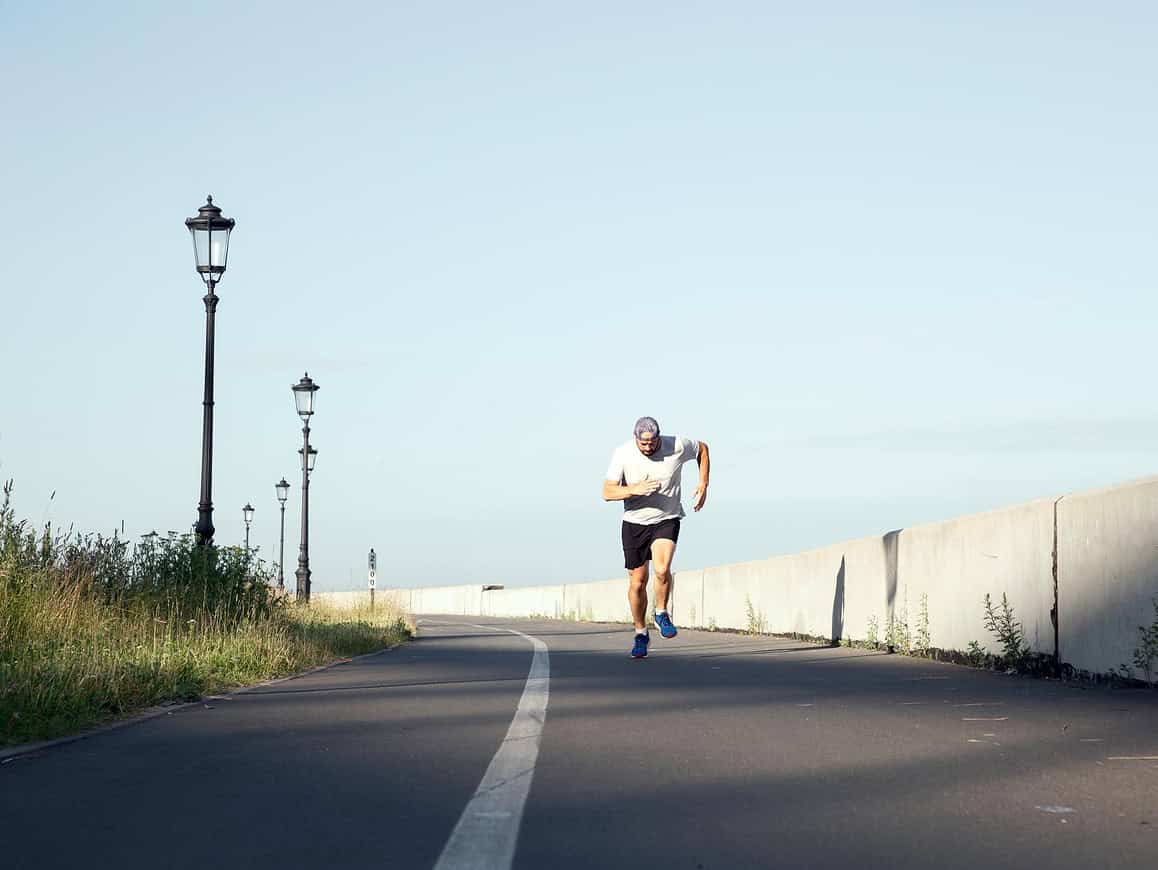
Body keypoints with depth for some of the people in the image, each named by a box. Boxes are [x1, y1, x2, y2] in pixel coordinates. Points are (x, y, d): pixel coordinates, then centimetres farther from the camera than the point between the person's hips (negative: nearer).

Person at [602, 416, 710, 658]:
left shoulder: (676, 446, -13)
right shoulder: (623, 453, -14)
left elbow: (702, 449, 9)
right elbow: (607, 492, -17)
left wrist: (703, 485, 1)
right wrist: (635, 489, -34)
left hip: (667, 520, -1)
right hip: (635, 522, 1)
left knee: (662, 569, -25)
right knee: (637, 581, 4)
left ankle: (662, 613, 2)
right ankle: (640, 633, 25)